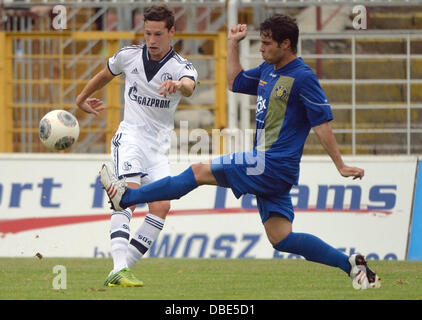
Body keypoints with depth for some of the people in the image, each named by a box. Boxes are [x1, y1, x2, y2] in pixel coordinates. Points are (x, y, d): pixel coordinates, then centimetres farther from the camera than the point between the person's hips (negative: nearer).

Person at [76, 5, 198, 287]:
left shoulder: (182, 67, -8)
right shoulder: (128, 56, -1)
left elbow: (189, 87, -34)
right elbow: (105, 75, 22)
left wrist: (180, 85, -58)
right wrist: (82, 99, 36)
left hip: (160, 145, 2)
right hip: (131, 136, -2)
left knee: (161, 206, -12)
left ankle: (124, 268, -6)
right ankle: (119, 269, -36)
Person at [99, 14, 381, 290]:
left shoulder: (302, 77, -12)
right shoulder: (268, 70, 15)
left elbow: (323, 123, -13)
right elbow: (236, 82, 30)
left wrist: (341, 166, -14)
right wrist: (233, 44, 20)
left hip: (273, 165, -10)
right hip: (269, 168, 10)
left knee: (201, 171, -4)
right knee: (281, 239, 6)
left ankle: (126, 196, 3)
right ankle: (351, 264, 5)